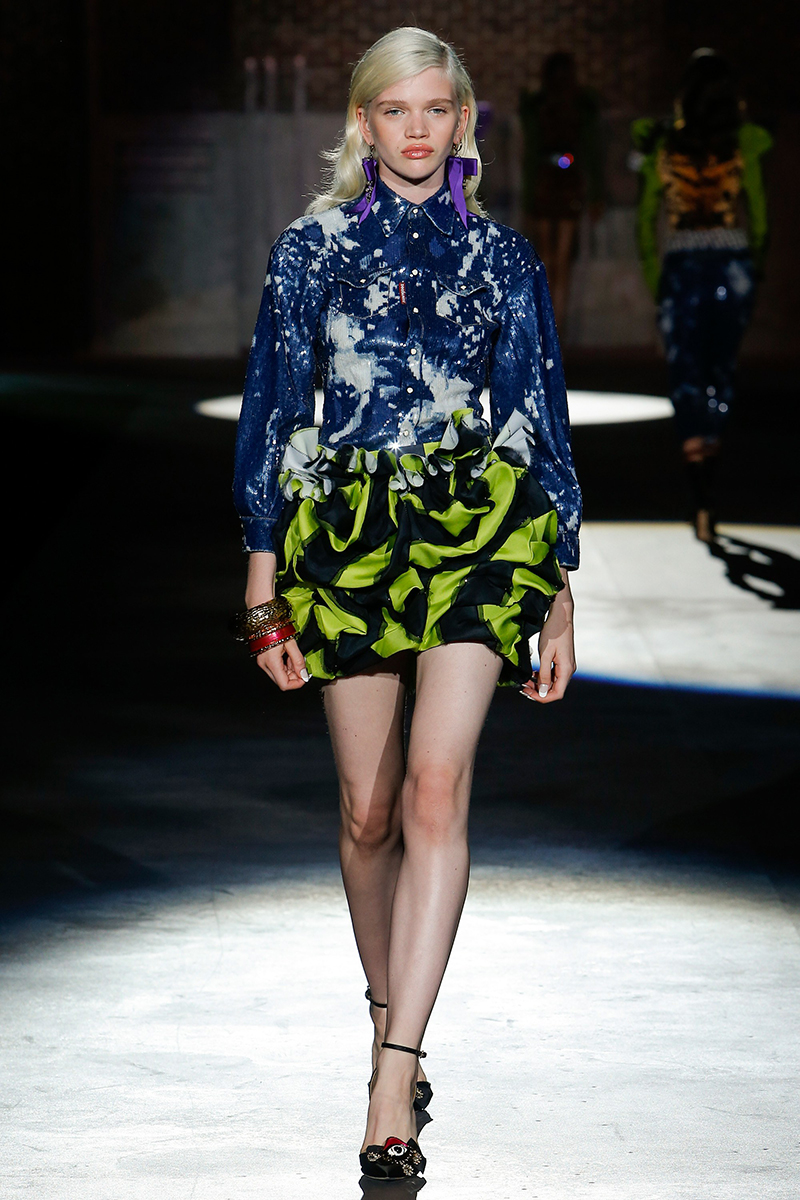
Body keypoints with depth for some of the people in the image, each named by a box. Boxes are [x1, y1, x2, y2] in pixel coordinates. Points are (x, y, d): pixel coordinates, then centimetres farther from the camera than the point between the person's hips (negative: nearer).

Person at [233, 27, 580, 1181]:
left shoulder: (502, 258, 9)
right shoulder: (313, 249, 8)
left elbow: (543, 423, 11)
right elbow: (273, 409, 9)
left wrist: (558, 594, 8)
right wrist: (264, 577, 3)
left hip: (477, 526, -1)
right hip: (347, 530, 1)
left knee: (436, 782, -17)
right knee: (368, 810, 5)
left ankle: (395, 1078, -21)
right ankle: (390, 1022, 29)